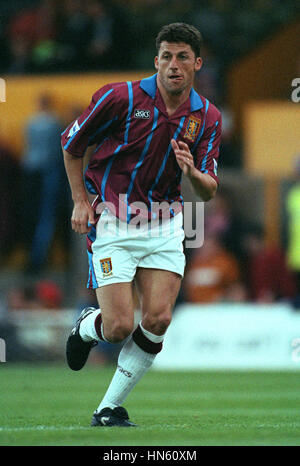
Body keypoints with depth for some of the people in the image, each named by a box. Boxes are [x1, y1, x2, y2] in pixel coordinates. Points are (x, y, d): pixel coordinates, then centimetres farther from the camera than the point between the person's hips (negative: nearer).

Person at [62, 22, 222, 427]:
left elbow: (208, 192, 0)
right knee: (120, 327, -11)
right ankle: (86, 327, 28)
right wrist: (81, 200, -3)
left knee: (158, 319, -11)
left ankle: (110, 407, 5)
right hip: (111, 223, -3)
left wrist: (192, 172, -22)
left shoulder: (207, 117, 1)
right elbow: (72, 144, 3)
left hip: (164, 224, 4)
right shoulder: (122, 97, -11)